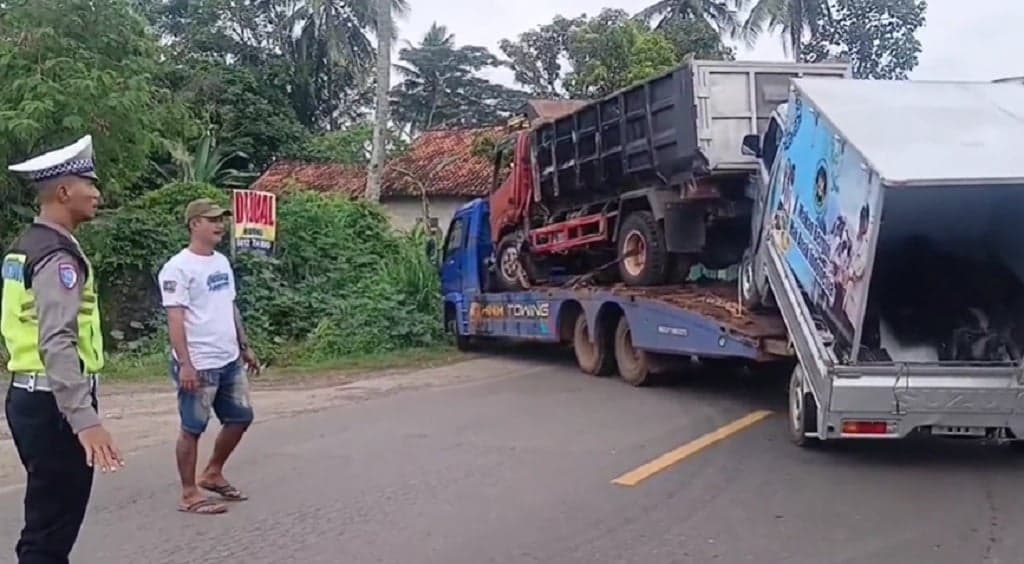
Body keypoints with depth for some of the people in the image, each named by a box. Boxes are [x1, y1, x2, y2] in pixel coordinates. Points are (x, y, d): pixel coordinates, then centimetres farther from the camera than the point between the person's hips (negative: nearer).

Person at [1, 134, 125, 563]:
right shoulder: (58, 256, -17)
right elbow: (57, 344, -27)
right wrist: (85, 419, -33)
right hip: (53, 404, -10)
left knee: (46, 520, 20)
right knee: (52, 529, -2)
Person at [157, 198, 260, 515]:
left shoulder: (222, 262, 13)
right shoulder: (178, 268, -13)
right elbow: (175, 318, -18)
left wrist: (245, 348, 19)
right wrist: (185, 364, -24)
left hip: (230, 361, 9)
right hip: (198, 365, -9)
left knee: (240, 417, 15)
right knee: (193, 428, 2)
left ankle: (213, 475, 31)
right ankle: (189, 495, 13)